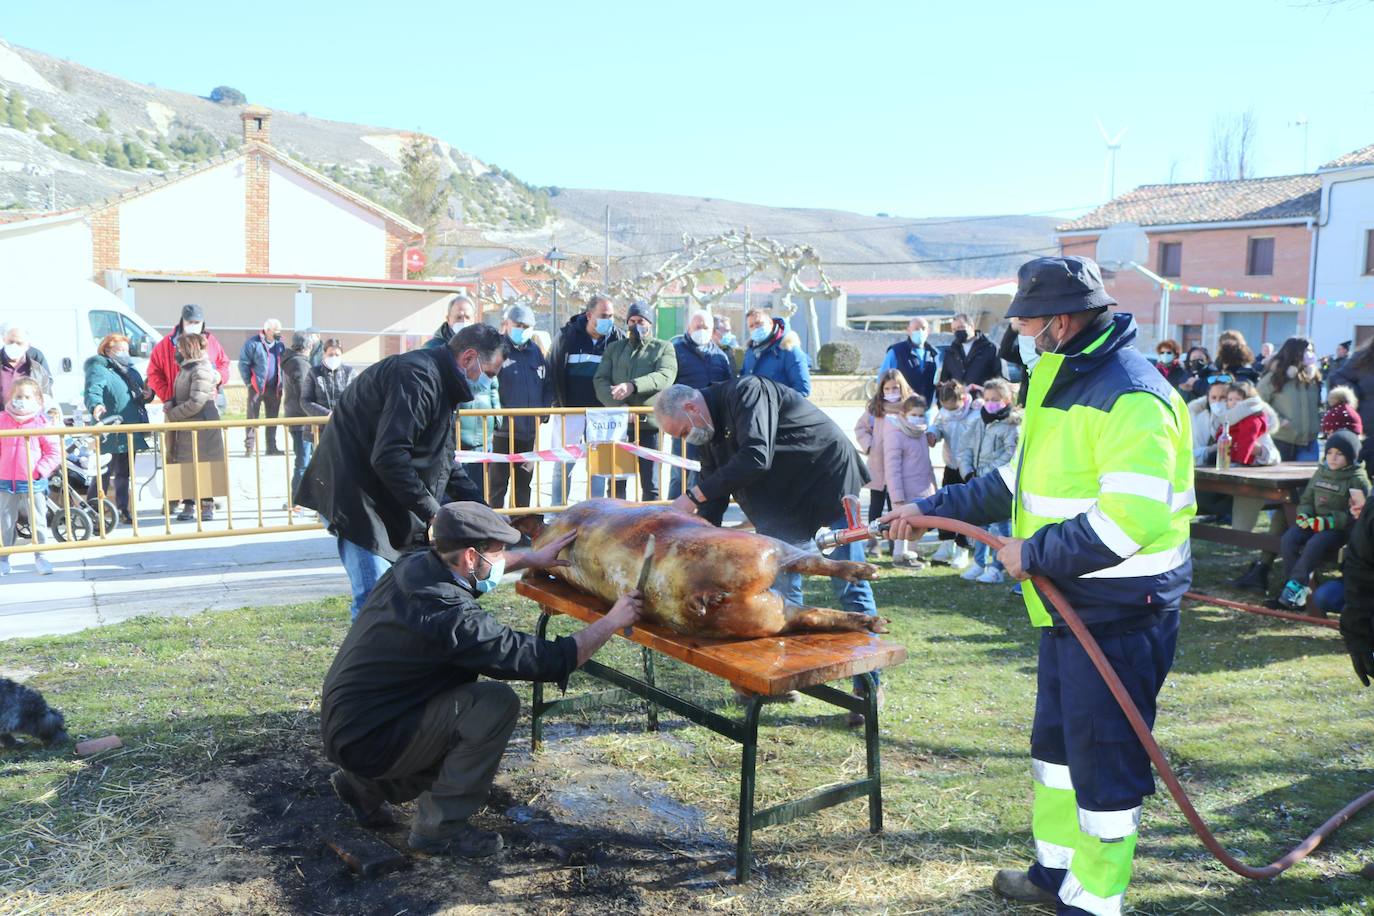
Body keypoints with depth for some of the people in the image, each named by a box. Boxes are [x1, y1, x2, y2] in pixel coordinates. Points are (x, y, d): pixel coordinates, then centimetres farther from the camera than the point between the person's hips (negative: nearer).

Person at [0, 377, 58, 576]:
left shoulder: (41, 423, -3)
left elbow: (54, 451, -3)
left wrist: (40, 470, -11)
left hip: (33, 483, -2)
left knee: (38, 522, 4)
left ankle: (40, 557, 14)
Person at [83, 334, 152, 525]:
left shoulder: (131, 371, 19)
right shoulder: (98, 369, -7)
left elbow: (140, 392, 27)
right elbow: (93, 390, -23)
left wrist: (147, 394, 3)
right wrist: (95, 406, -44)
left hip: (129, 433, 8)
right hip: (109, 434, -8)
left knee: (124, 474, 15)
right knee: (103, 474, -5)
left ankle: (123, 509, 24)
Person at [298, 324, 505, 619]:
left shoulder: (441, 383, 15)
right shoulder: (417, 376, -20)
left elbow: (442, 462, 22)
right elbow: (389, 456, -29)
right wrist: (432, 513, -23)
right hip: (354, 493, -10)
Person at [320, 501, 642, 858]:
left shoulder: (413, 565, -2)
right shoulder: (454, 618, -27)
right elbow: (552, 661, -24)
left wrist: (531, 558, 25)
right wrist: (612, 621, -11)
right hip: (369, 742, -9)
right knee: (498, 704, -16)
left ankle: (366, 785, 24)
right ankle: (438, 827, -4)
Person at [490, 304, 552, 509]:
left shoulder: (535, 352, 11)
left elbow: (548, 385, 18)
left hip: (531, 431, 5)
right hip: (503, 430, -5)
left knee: (524, 482, 14)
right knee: (498, 483, -1)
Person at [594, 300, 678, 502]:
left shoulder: (664, 348, 8)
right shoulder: (614, 347, 17)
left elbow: (665, 376, -11)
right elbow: (600, 380, 4)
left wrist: (633, 385, -26)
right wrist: (618, 405, -13)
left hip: (649, 424, -3)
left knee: (650, 484, 1)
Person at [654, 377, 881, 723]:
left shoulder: (745, 393, -22)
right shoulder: (712, 433, 4)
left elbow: (755, 458, -36)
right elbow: (712, 507, 8)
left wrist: (693, 495, -31)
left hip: (830, 482, -9)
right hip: (786, 501, 9)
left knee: (850, 589, -5)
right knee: (780, 585, 8)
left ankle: (868, 686, 1)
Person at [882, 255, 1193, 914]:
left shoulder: (1130, 396, -21)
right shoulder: (1064, 383, 13)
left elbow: (1129, 520, -30)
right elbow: (1017, 481, 23)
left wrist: (1034, 551, -20)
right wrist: (932, 509, 21)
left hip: (1119, 616, -11)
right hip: (1070, 608, 11)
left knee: (1103, 761, 2)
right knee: (1056, 743, 22)